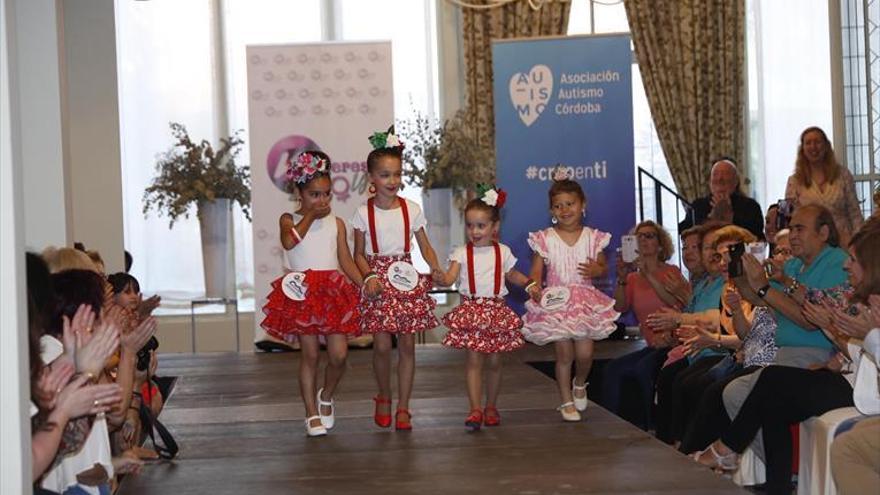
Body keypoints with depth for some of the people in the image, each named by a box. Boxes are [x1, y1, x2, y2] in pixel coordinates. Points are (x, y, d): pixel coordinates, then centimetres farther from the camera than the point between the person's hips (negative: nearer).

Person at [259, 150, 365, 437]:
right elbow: (289, 241, -19)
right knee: (310, 354, 0)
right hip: (302, 294, -2)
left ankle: (326, 397, 24)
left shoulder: (336, 223, 12)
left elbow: (346, 261, 11)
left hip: (334, 292, 2)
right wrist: (310, 216, -8)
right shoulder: (289, 220, 5)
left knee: (339, 354, -5)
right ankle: (312, 414, 11)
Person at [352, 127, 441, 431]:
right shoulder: (364, 213, -1)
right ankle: (384, 399, 21)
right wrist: (369, 277, -14)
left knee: (407, 344, 1)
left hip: (407, 280, 1)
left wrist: (437, 270, -11)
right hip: (378, 280, -1)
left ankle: (403, 407, 10)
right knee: (382, 345, -3)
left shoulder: (412, 210, 3)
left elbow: (425, 248, 6)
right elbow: (359, 254, 3)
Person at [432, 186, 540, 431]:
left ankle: (491, 406, 23)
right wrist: (441, 278, -34)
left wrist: (529, 283, 7)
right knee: (473, 360, -8)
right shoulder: (462, 253, -1)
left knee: (494, 361, 9)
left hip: (497, 310, 2)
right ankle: (475, 409, -7)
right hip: (471, 309, -2)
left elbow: (511, 274, 21)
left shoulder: (503, 252, 6)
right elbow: (451, 276, -13)